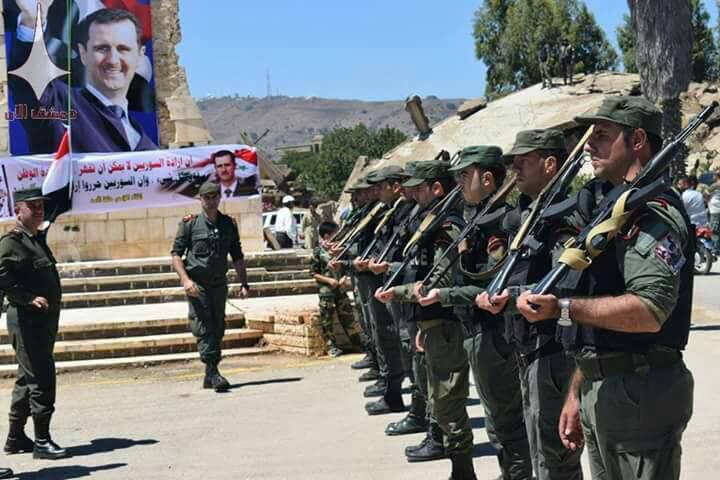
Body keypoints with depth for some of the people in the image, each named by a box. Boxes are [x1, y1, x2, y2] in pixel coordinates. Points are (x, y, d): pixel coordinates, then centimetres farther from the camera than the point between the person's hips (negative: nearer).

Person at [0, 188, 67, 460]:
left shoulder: (39, 238, 17)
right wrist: (29, 298, -25)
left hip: (44, 321, 10)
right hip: (26, 320, -10)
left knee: (27, 380, 15)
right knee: (41, 379, -9)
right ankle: (42, 442, -4)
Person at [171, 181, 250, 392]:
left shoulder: (229, 224, 8)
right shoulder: (190, 223, -3)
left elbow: (237, 256, 14)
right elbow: (176, 254, -4)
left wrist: (244, 283, 7)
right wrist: (185, 280, -16)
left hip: (219, 284, 4)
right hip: (197, 285, -4)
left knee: (217, 330, 7)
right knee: (203, 329, -10)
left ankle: (210, 377, 15)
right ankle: (213, 373, -12)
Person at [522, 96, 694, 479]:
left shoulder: (654, 212, -14)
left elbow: (649, 311, -28)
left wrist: (563, 308, -28)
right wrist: (577, 393, 18)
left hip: (639, 390, -10)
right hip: (597, 388, 10)